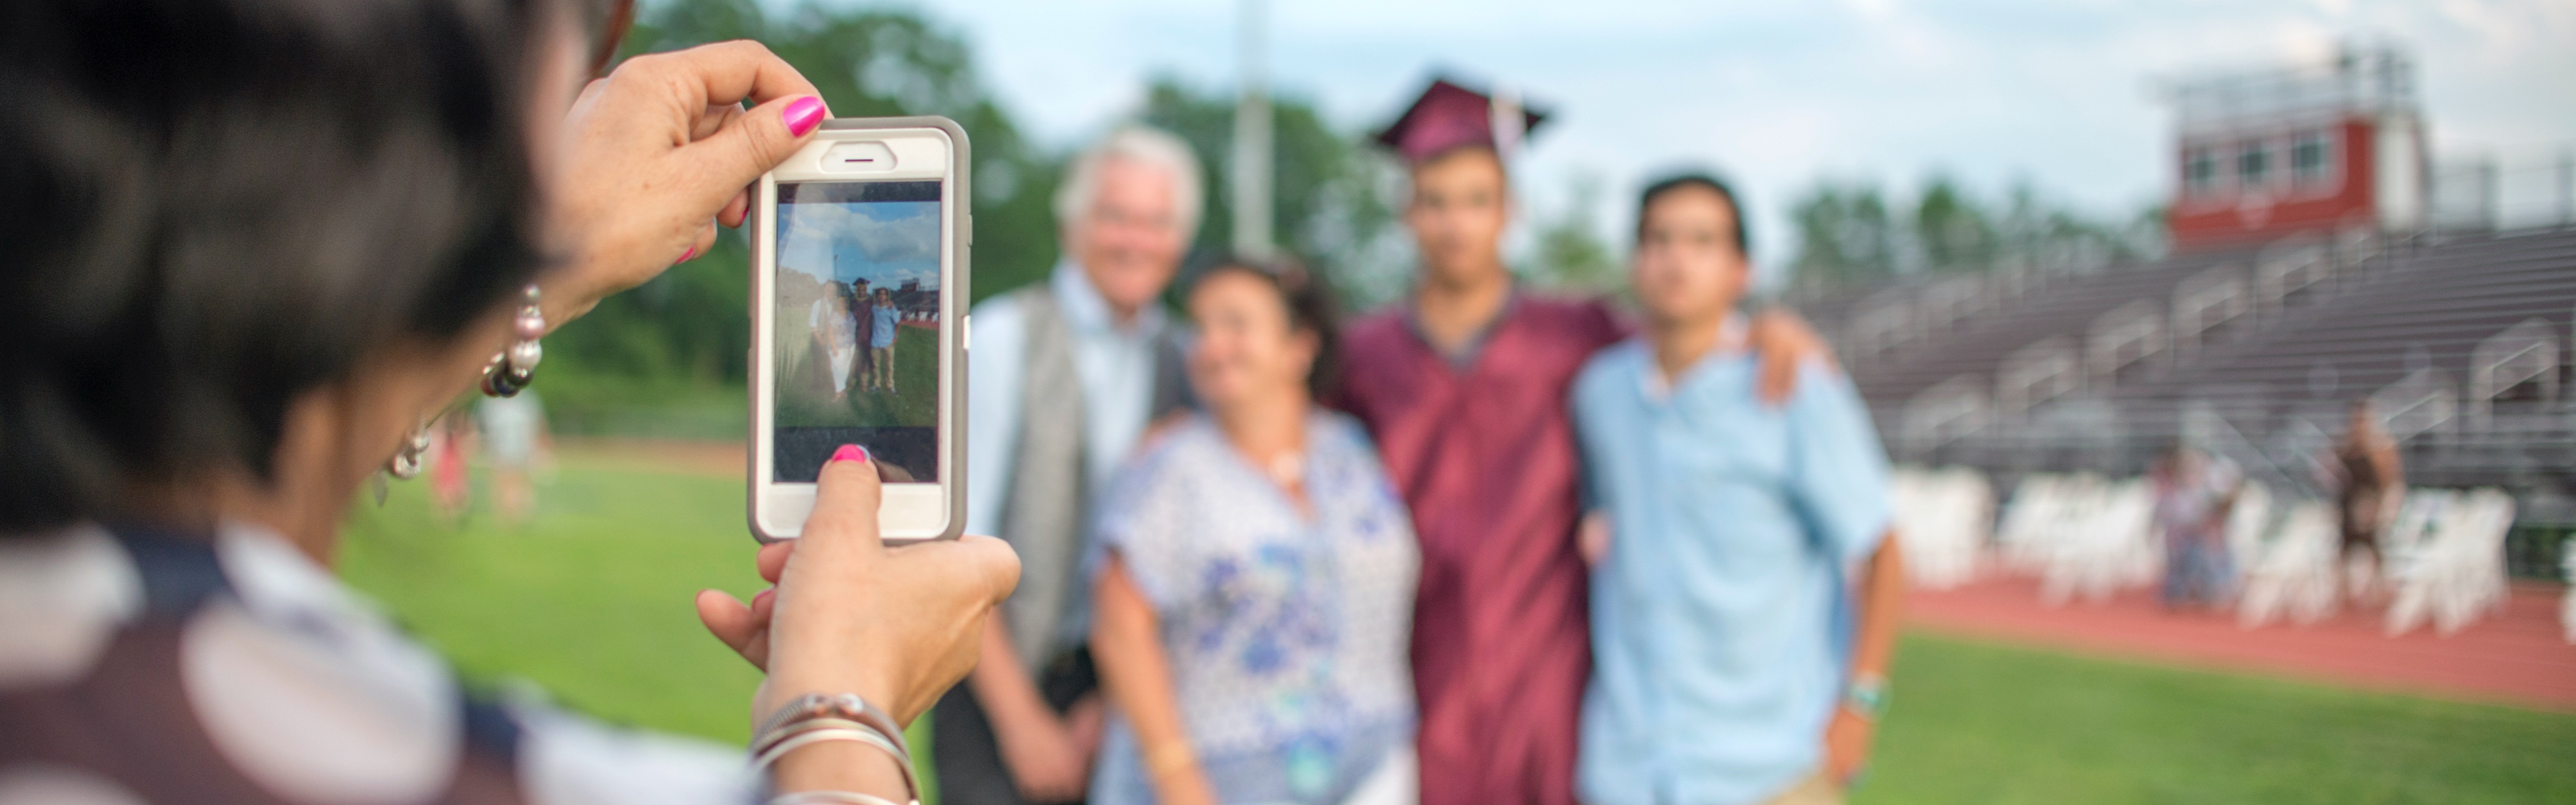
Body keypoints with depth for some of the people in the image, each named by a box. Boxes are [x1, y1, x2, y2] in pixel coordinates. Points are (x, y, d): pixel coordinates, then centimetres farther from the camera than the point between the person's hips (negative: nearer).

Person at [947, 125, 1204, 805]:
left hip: (1114, 691, 4)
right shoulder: (1003, 337, -7)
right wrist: (1021, 718, -11)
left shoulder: (1180, 361, 6)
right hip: (997, 681, -4)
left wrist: (1114, 699, 1)